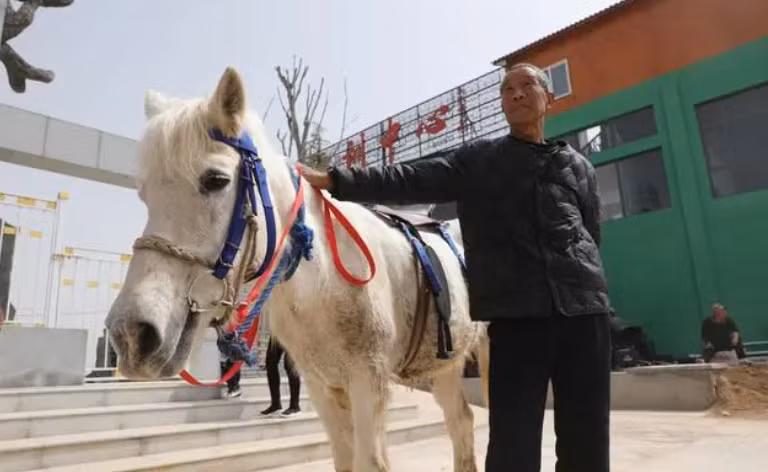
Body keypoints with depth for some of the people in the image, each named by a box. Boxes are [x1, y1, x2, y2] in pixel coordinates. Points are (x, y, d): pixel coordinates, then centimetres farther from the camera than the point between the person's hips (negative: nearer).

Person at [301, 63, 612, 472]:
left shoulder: (578, 167, 17)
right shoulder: (477, 160, 9)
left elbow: (593, 237, 21)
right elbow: (411, 181, -2)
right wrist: (332, 180, -11)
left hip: (584, 307, 3)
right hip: (516, 311, -2)